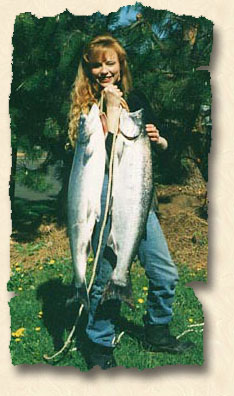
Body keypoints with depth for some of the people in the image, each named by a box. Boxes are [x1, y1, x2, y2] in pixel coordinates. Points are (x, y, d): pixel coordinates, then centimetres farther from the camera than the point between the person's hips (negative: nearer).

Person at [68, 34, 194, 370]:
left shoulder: (137, 99, 12)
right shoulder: (85, 107, -1)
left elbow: (159, 145, 20)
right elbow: (104, 153, -18)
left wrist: (158, 139, -2)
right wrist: (112, 106, -14)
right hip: (104, 194, -5)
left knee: (165, 273, 8)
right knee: (107, 276, 1)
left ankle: (156, 332, 32)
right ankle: (100, 345, 24)